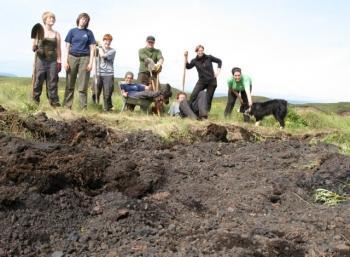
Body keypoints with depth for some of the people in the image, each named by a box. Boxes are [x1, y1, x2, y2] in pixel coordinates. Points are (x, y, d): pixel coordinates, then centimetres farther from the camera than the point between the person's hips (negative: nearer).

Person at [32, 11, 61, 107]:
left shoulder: (56, 34, 11)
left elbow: (58, 49, 10)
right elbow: (34, 48, 8)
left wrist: (59, 62, 2)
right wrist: (35, 47, -15)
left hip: (52, 61, 1)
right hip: (40, 60, -1)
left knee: (52, 82, -2)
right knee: (38, 80, -2)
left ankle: (54, 101, -2)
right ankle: (35, 101, 6)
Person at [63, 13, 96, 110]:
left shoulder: (89, 33, 10)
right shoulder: (72, 31, 10)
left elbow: (92, 48, 7)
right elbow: (67, 47, 8)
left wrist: (90, 62, -3)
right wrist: (66, 61, 0)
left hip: (84, 58, -1)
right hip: (72, 57, 1)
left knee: (83, 86, -2)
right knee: (69, 84, 3)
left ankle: (84, 108, 2)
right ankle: (67, 106, 9)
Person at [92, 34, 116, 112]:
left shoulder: (112, 51, 5)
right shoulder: (99, 49, 12)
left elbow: (103, 55, -9)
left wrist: (100, 47, 4)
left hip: (108, 75, -1)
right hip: (98, 74, 1)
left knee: (107, 94, -3)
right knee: (96, 93, 2)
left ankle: (107, 109, 8)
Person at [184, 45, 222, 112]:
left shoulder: (209, 58, -3)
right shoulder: (195, 61, 0)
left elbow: (219, 61, 7)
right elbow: (188, 66, -14)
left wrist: (218, 71, -2)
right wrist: (186, 57, -21)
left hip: (211, 82, -1)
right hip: (201, 81, 1)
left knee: (208, 99, 1)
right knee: (193, 95, -19)